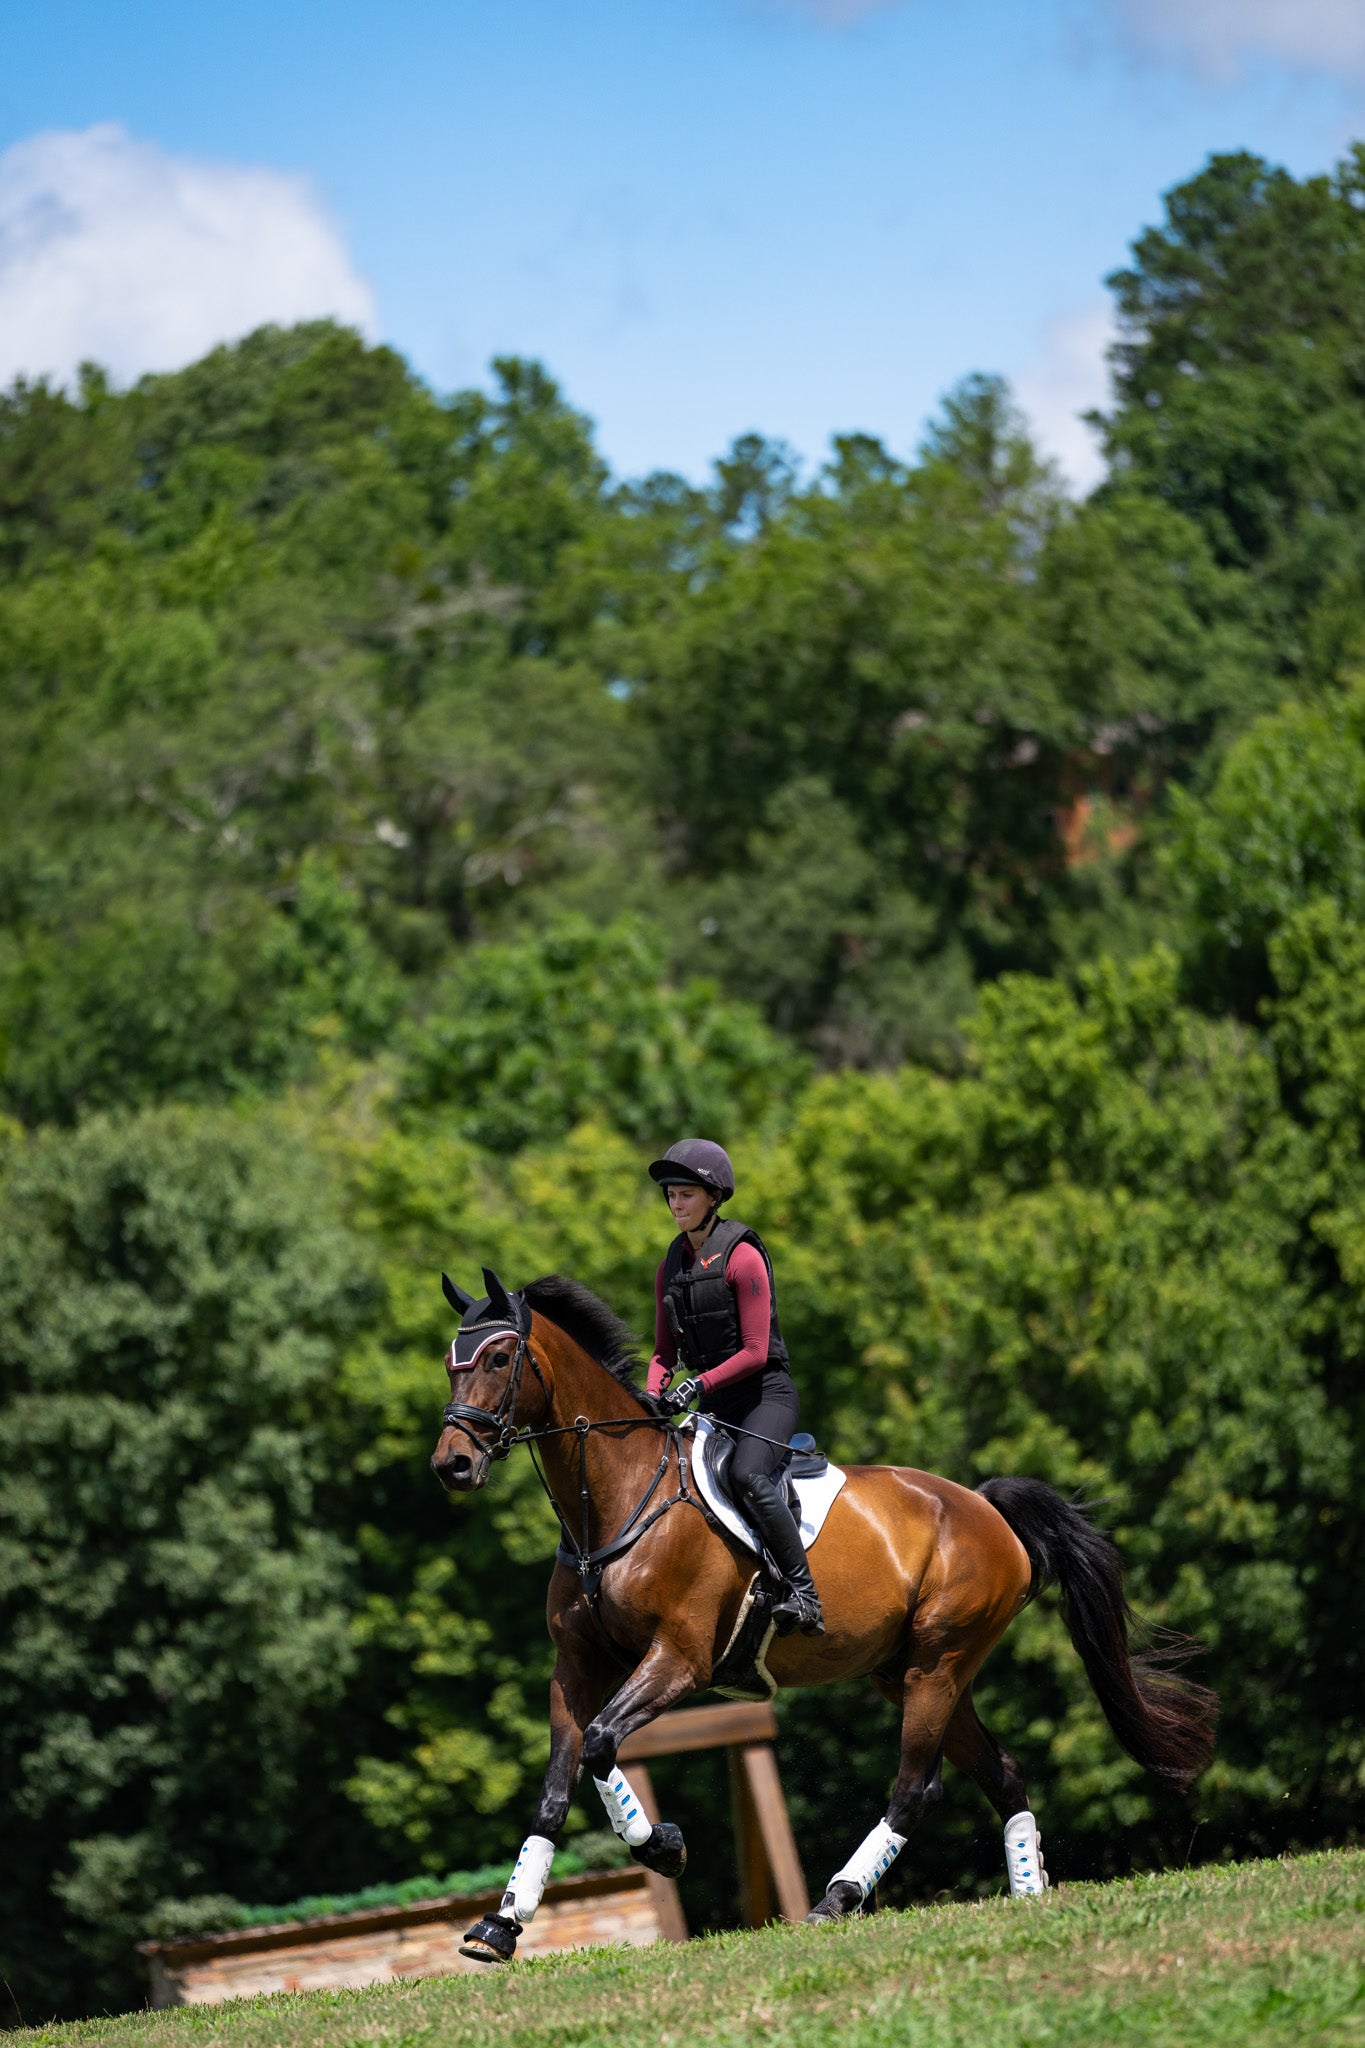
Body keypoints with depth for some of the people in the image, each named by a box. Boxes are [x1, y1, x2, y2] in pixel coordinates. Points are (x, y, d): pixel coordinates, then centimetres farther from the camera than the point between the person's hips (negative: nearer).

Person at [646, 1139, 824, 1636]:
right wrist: (653, 1398, -3)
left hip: (765, 1394, -8)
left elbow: (755, 1352, -15)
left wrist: (698, 1384, -23)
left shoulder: (742, 1256, -12)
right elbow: (665, 1353, 16)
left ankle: (803, 1592, -31)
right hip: (714, 1404, 8)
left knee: (746, 1475, -32)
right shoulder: (670, 1267, 11)